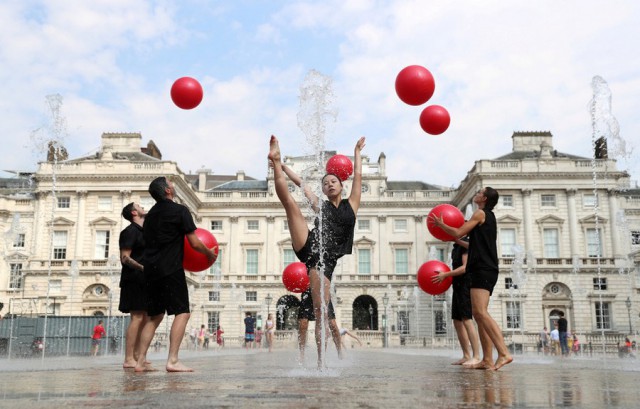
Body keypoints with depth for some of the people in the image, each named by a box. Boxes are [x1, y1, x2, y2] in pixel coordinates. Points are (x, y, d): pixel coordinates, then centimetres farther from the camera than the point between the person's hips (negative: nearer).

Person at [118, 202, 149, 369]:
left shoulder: (144, 231, 20)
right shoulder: (130, 231, -7)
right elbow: (124, 258, -15)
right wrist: (142, 267, -27)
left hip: (144, 280, 9)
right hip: (133, 280, -9)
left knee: (145, 318, 8)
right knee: (137, 317, -12)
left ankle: (137, 356, 14)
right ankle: (128, 359, -11)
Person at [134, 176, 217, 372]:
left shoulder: (151, 214, 18)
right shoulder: (180, 210, -5)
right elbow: (194, 243, -8)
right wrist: (209, 253, 10)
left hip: (151, 268, 8)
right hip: (171, 269, -8)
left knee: (155, 316, 15)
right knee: (182, 312, -7)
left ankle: (141, 361, 12)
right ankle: (172, 360, -16)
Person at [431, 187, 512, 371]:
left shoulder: (480, 213, -5)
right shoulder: (489, 217, 23)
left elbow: (458, 233, -9)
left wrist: (441, 224, 6)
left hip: (482, 269, -10)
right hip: (486, 270, 10)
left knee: (480, 312, -20)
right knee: (479, 314, 6)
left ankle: (504, 353, -29)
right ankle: (487, 360, 3)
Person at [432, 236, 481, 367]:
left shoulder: (464, 244, -9)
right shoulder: (455, 248, 19)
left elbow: (465, 267, -18)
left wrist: (445, 274, -18)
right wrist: (444, 277, 12)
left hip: (466, 286, -10)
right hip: (458, 287, 10)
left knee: (466, 319, -17)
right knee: (457, 321, 7)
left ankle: (476, 356, -19)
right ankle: (466, 356, 11)